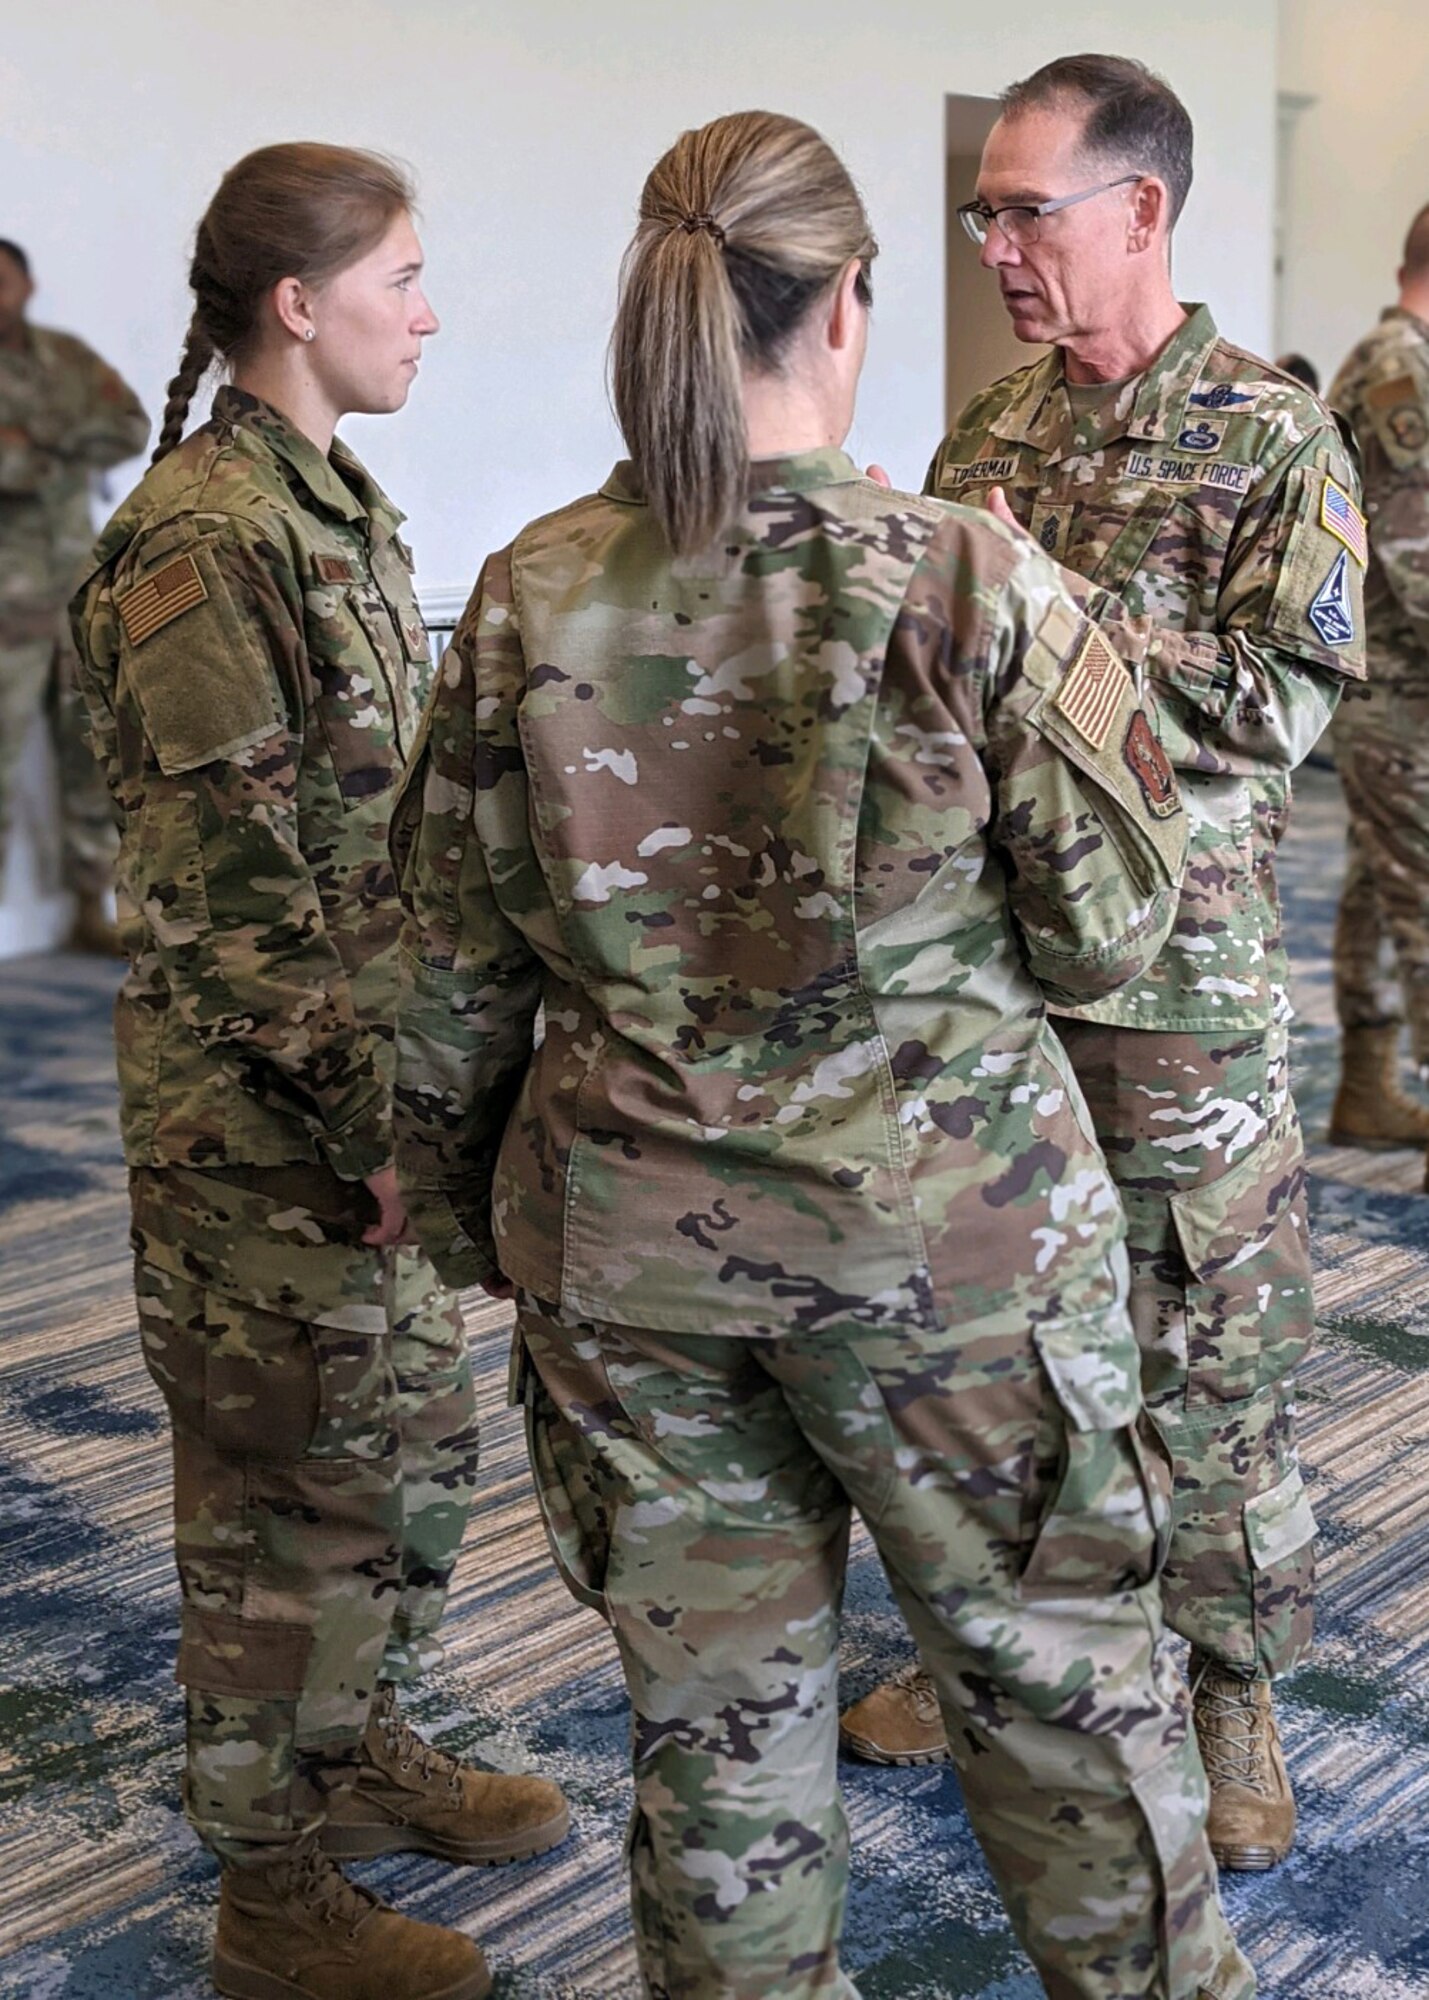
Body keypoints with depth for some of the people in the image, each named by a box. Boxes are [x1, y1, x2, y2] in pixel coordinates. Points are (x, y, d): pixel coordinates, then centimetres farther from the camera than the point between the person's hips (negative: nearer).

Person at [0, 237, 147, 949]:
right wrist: (66, 457, -10)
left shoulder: (68, 357, 10)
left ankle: (92, 915, 20)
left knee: (96, 756, 9)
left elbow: (130, 430, -5)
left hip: (77, 591, 6)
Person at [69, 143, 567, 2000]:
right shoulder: (200, 544, -19)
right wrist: (371, 1124, -19)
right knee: (287, 1494, 4)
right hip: (266, 1119, -9)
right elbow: (224, 890, -22)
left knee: (416, 1431, 21)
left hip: (385, 1080, 9)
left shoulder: (339, 506, 10)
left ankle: (362, 1747, 42)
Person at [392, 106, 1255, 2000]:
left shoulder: (531, 597, -5)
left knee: (715, 1694, 17)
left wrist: (455, 1190, 17)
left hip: (625, 1237, 3)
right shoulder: (969, 577, -14)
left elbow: (455, 961, 2)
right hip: (943, 1222, -2)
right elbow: (1112, 924, -9)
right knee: (1059, 1662, 16)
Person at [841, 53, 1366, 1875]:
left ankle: (1230, 1695, 23)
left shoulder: (1274, 441, -7)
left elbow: (1284, 702, -15)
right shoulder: (986, 436, 10)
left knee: (1208, 1350, 5)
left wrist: (1043, 600, -18)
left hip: (1175, 982, -5)